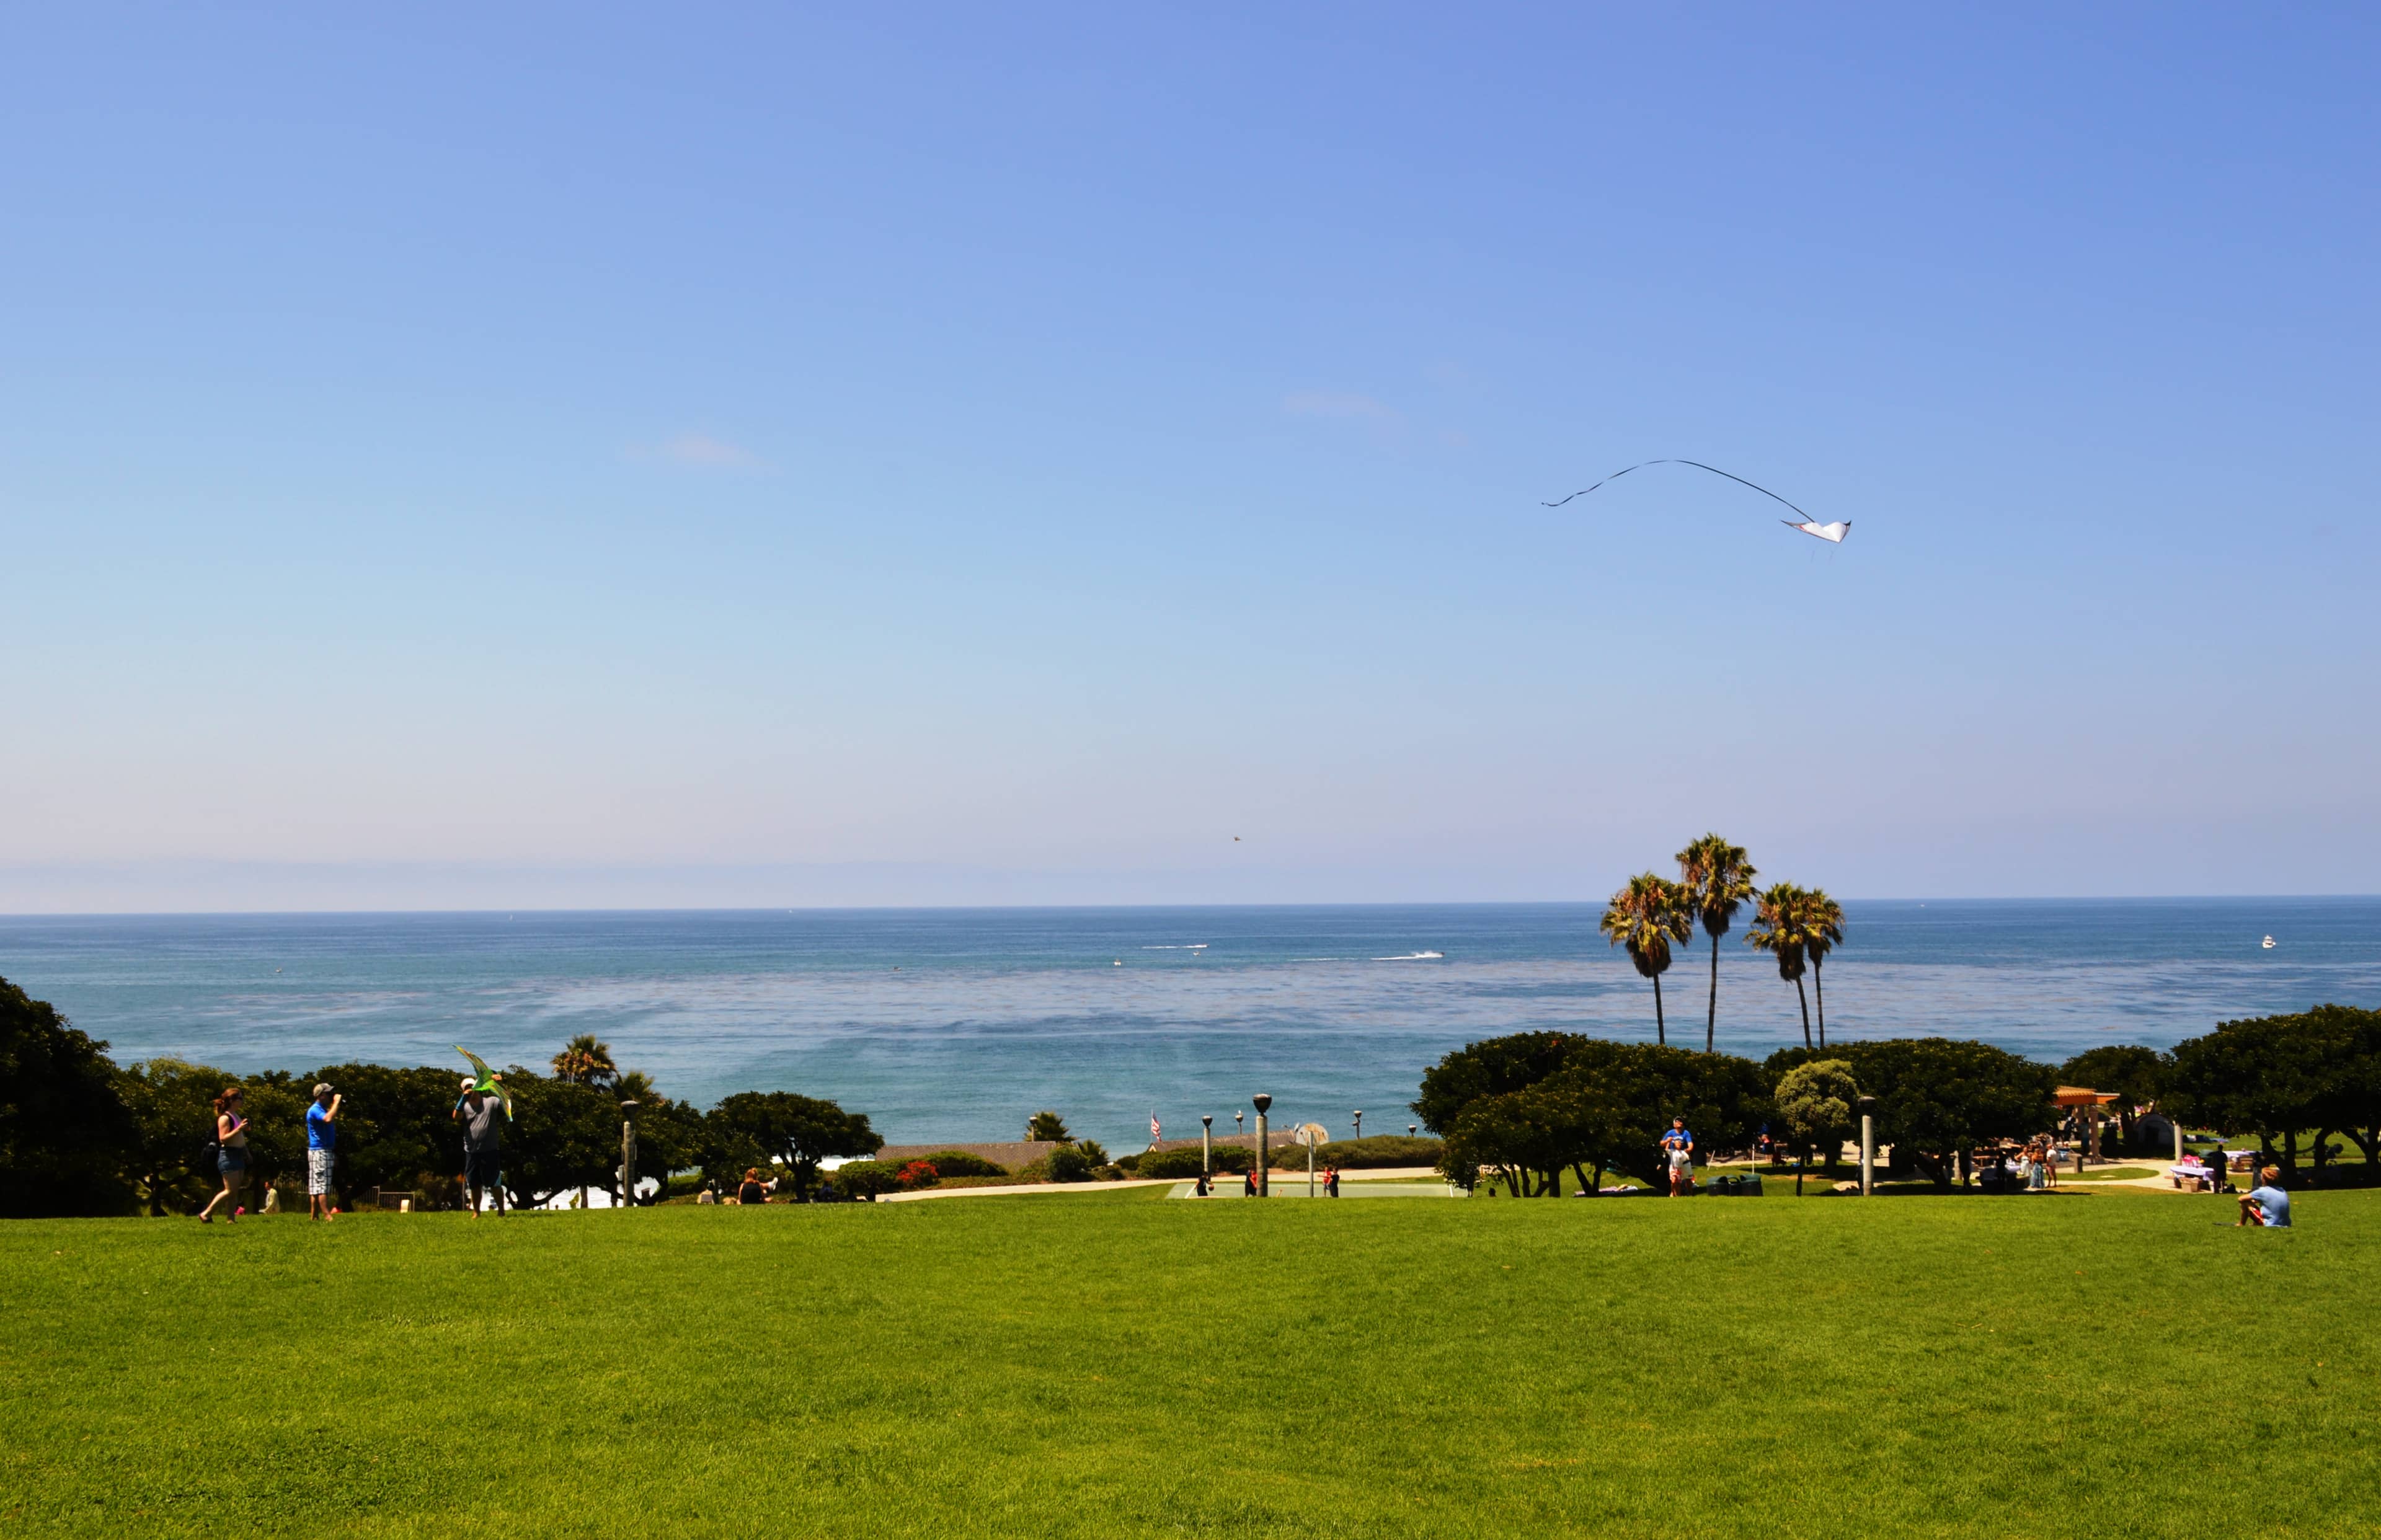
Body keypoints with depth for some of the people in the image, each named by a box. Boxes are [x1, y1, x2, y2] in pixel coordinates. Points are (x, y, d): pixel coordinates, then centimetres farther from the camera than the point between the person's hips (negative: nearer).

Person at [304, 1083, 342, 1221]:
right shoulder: (315, 1110, -12)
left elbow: (332, 1125, 17)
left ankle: (314, 1216, 9)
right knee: (322, 1185, -12)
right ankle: (328, 1216, -16)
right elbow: (328, 1119, -31)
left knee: (315, 1186, 9)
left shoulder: (323, 1110, 19)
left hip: (327, 1151, 10)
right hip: (319, 1151, -10)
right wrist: (336, 1103, -23)